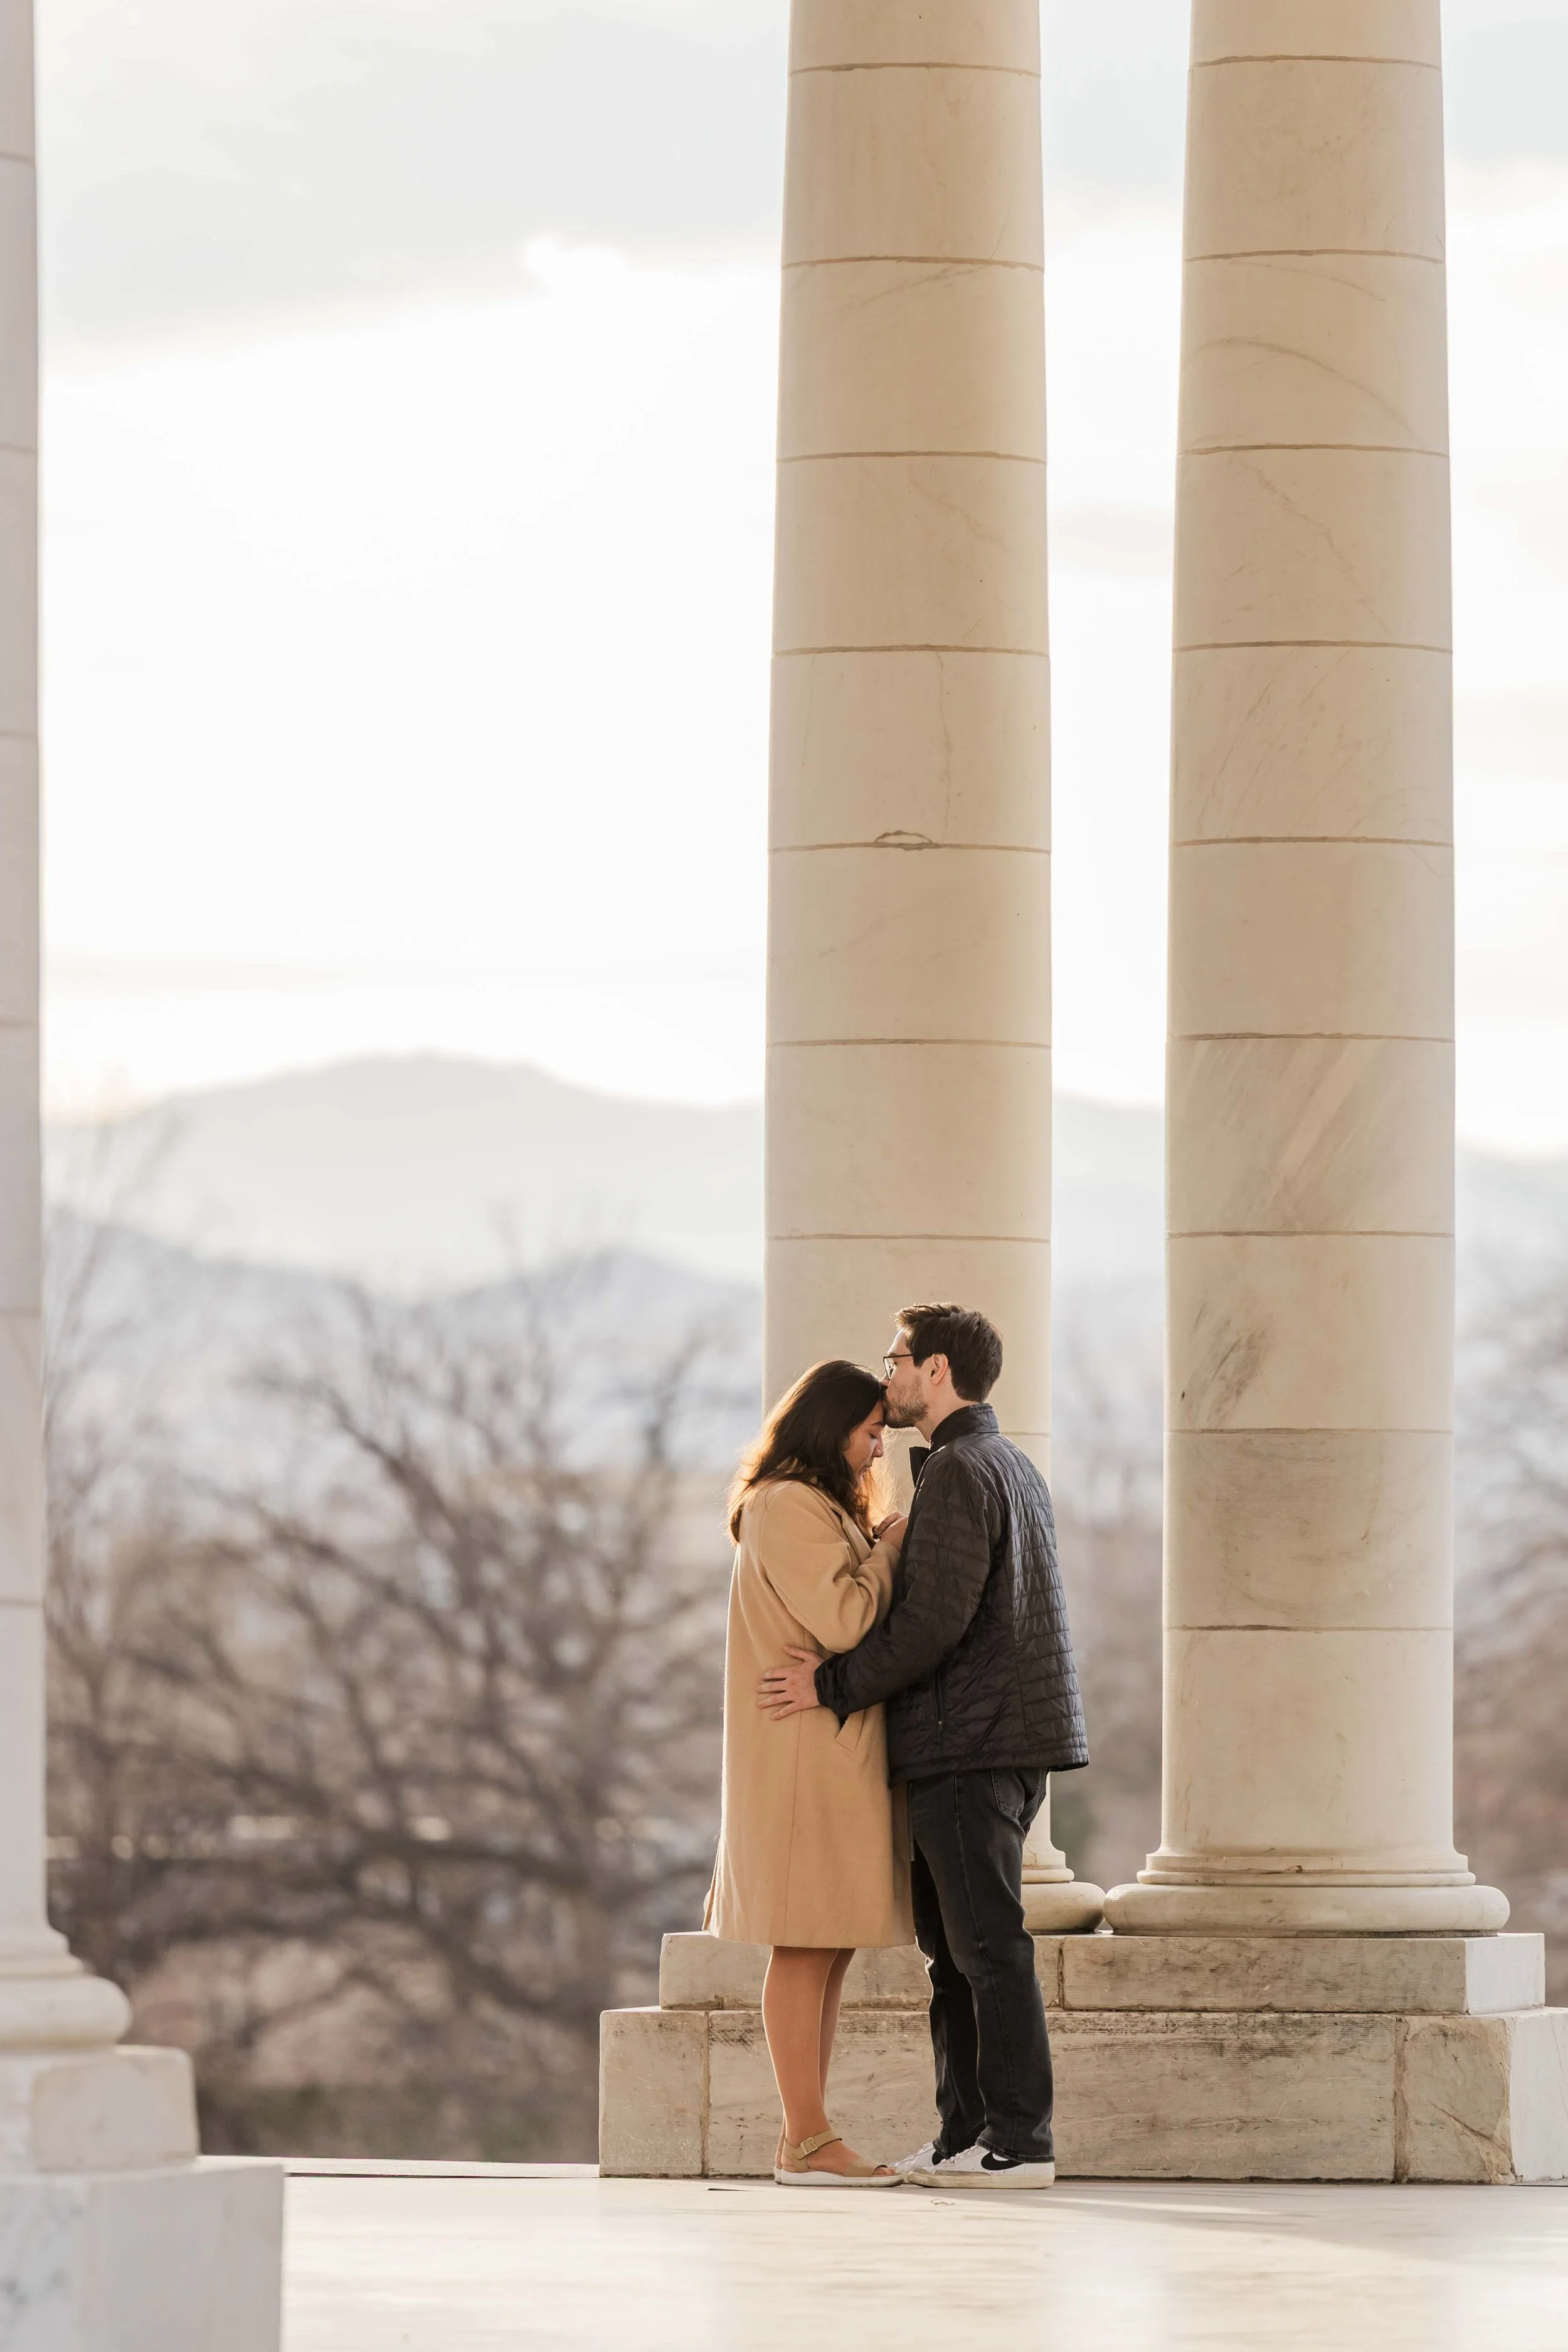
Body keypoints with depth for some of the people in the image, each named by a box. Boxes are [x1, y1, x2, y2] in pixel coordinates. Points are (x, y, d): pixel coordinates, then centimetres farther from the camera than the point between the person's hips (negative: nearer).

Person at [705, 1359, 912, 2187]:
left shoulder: (824, 1509, 22)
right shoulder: (788, 1507, -11)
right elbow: (843, 1622, -18)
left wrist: (882, 1555, 10)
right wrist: (890, 1551, -5)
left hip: (840, 1759, 10)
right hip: (809, 1753, -10)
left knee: (830, 1954, 8)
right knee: (808, 1953, -10)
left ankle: (805, 2137, 9)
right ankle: (807, 2142, -10)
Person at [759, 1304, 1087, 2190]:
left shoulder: (958, 1473, -13)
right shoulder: (1013, 1466, 19)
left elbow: (935, 1622, -20)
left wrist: (835, 1685, -12)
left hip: (969, 1745, -10)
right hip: (1008, 1745, 10)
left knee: (987, 1942, -9)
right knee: (954, 1944, 12)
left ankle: (1020, 2141, -9)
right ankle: (967, 2133, 13)